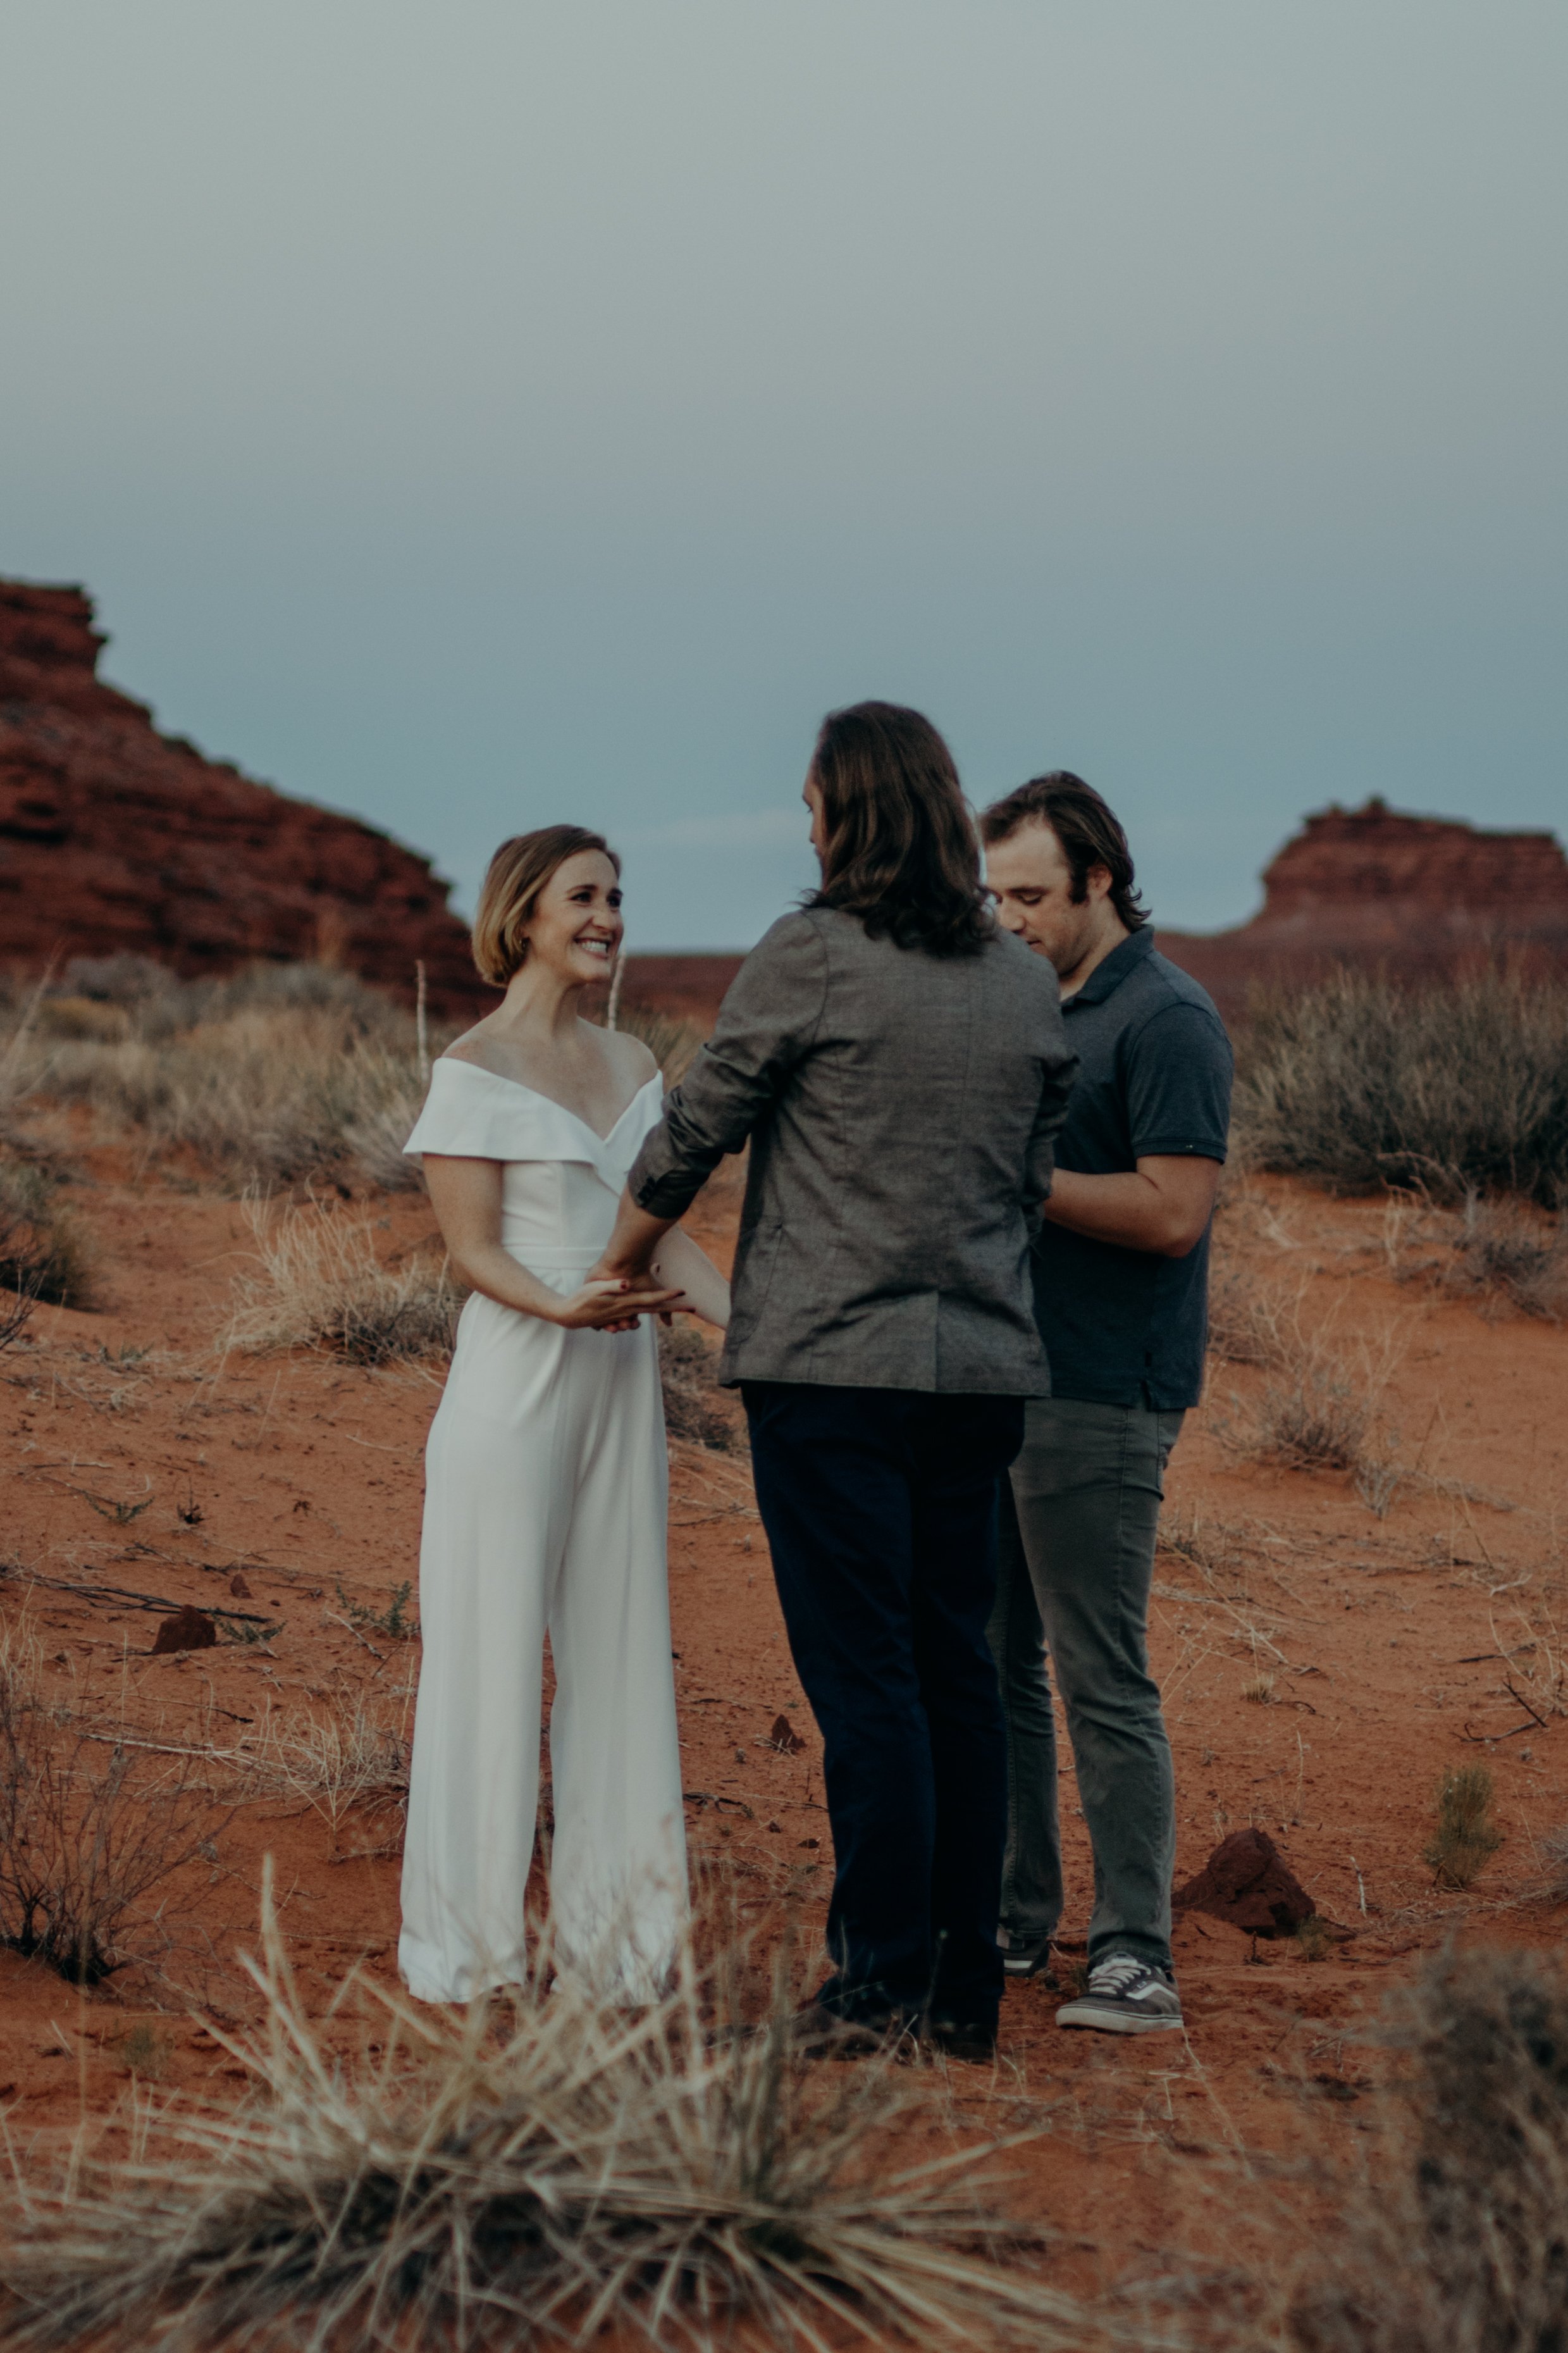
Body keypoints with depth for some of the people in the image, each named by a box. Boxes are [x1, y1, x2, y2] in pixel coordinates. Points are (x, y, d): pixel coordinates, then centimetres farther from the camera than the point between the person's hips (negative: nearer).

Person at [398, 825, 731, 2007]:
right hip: (514, 1382, -6)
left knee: (619, 1650, 8)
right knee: (494, 1652, -2)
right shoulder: (477, 1069, -7)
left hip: (621, 1383, 6)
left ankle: (611, 1932, 16)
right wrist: (566, 1308, -28)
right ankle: (470, 1947, 7)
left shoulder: (633, 1064, 13)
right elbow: (475, 1250, -10)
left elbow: (660, 1235, 13)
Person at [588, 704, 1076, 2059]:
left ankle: (885, 1981, -1)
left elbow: (699, 1121, -1)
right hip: (981, 1368, 5)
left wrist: (628, 1257, 15)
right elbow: (1035, 1183, 15)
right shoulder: (1028, 987, 9)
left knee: (864, 1674, -3)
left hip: (833, 1363, -5)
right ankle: (966, 1981, 14)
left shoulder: (813, 957, -8)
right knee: (957, 1667, 10)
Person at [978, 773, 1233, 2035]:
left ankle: (1135, 1957, -2)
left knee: (1102, 1678, -7)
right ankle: (1011, 1919, 22)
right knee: (992, 1661, 12)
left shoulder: (1167, 1019, -11)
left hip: (1100, 1396, -9)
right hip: (1004, 1375, 9)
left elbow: (1171, 1211, -19)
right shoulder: (1036, 1006, 16)